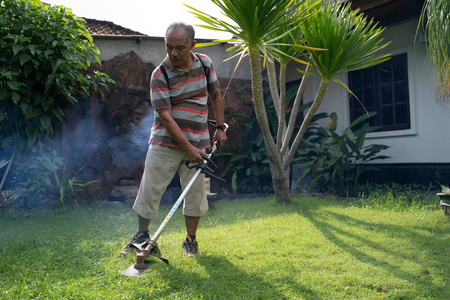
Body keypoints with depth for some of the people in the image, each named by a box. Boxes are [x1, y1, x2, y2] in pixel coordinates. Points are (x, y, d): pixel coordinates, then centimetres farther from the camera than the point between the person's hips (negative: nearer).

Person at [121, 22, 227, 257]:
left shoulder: (205, 63, 2)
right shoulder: (160, 75, -12)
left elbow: (215, 95, 16)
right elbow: (165, 116, -17)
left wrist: (220, 127, 11)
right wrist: (187, 148, -21)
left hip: (197, 142, 3)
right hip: (165, 143, -3)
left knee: (195, 193, 6)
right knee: (150, 190, 3)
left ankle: (190, 240, 22)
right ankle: (142, 235, 24)